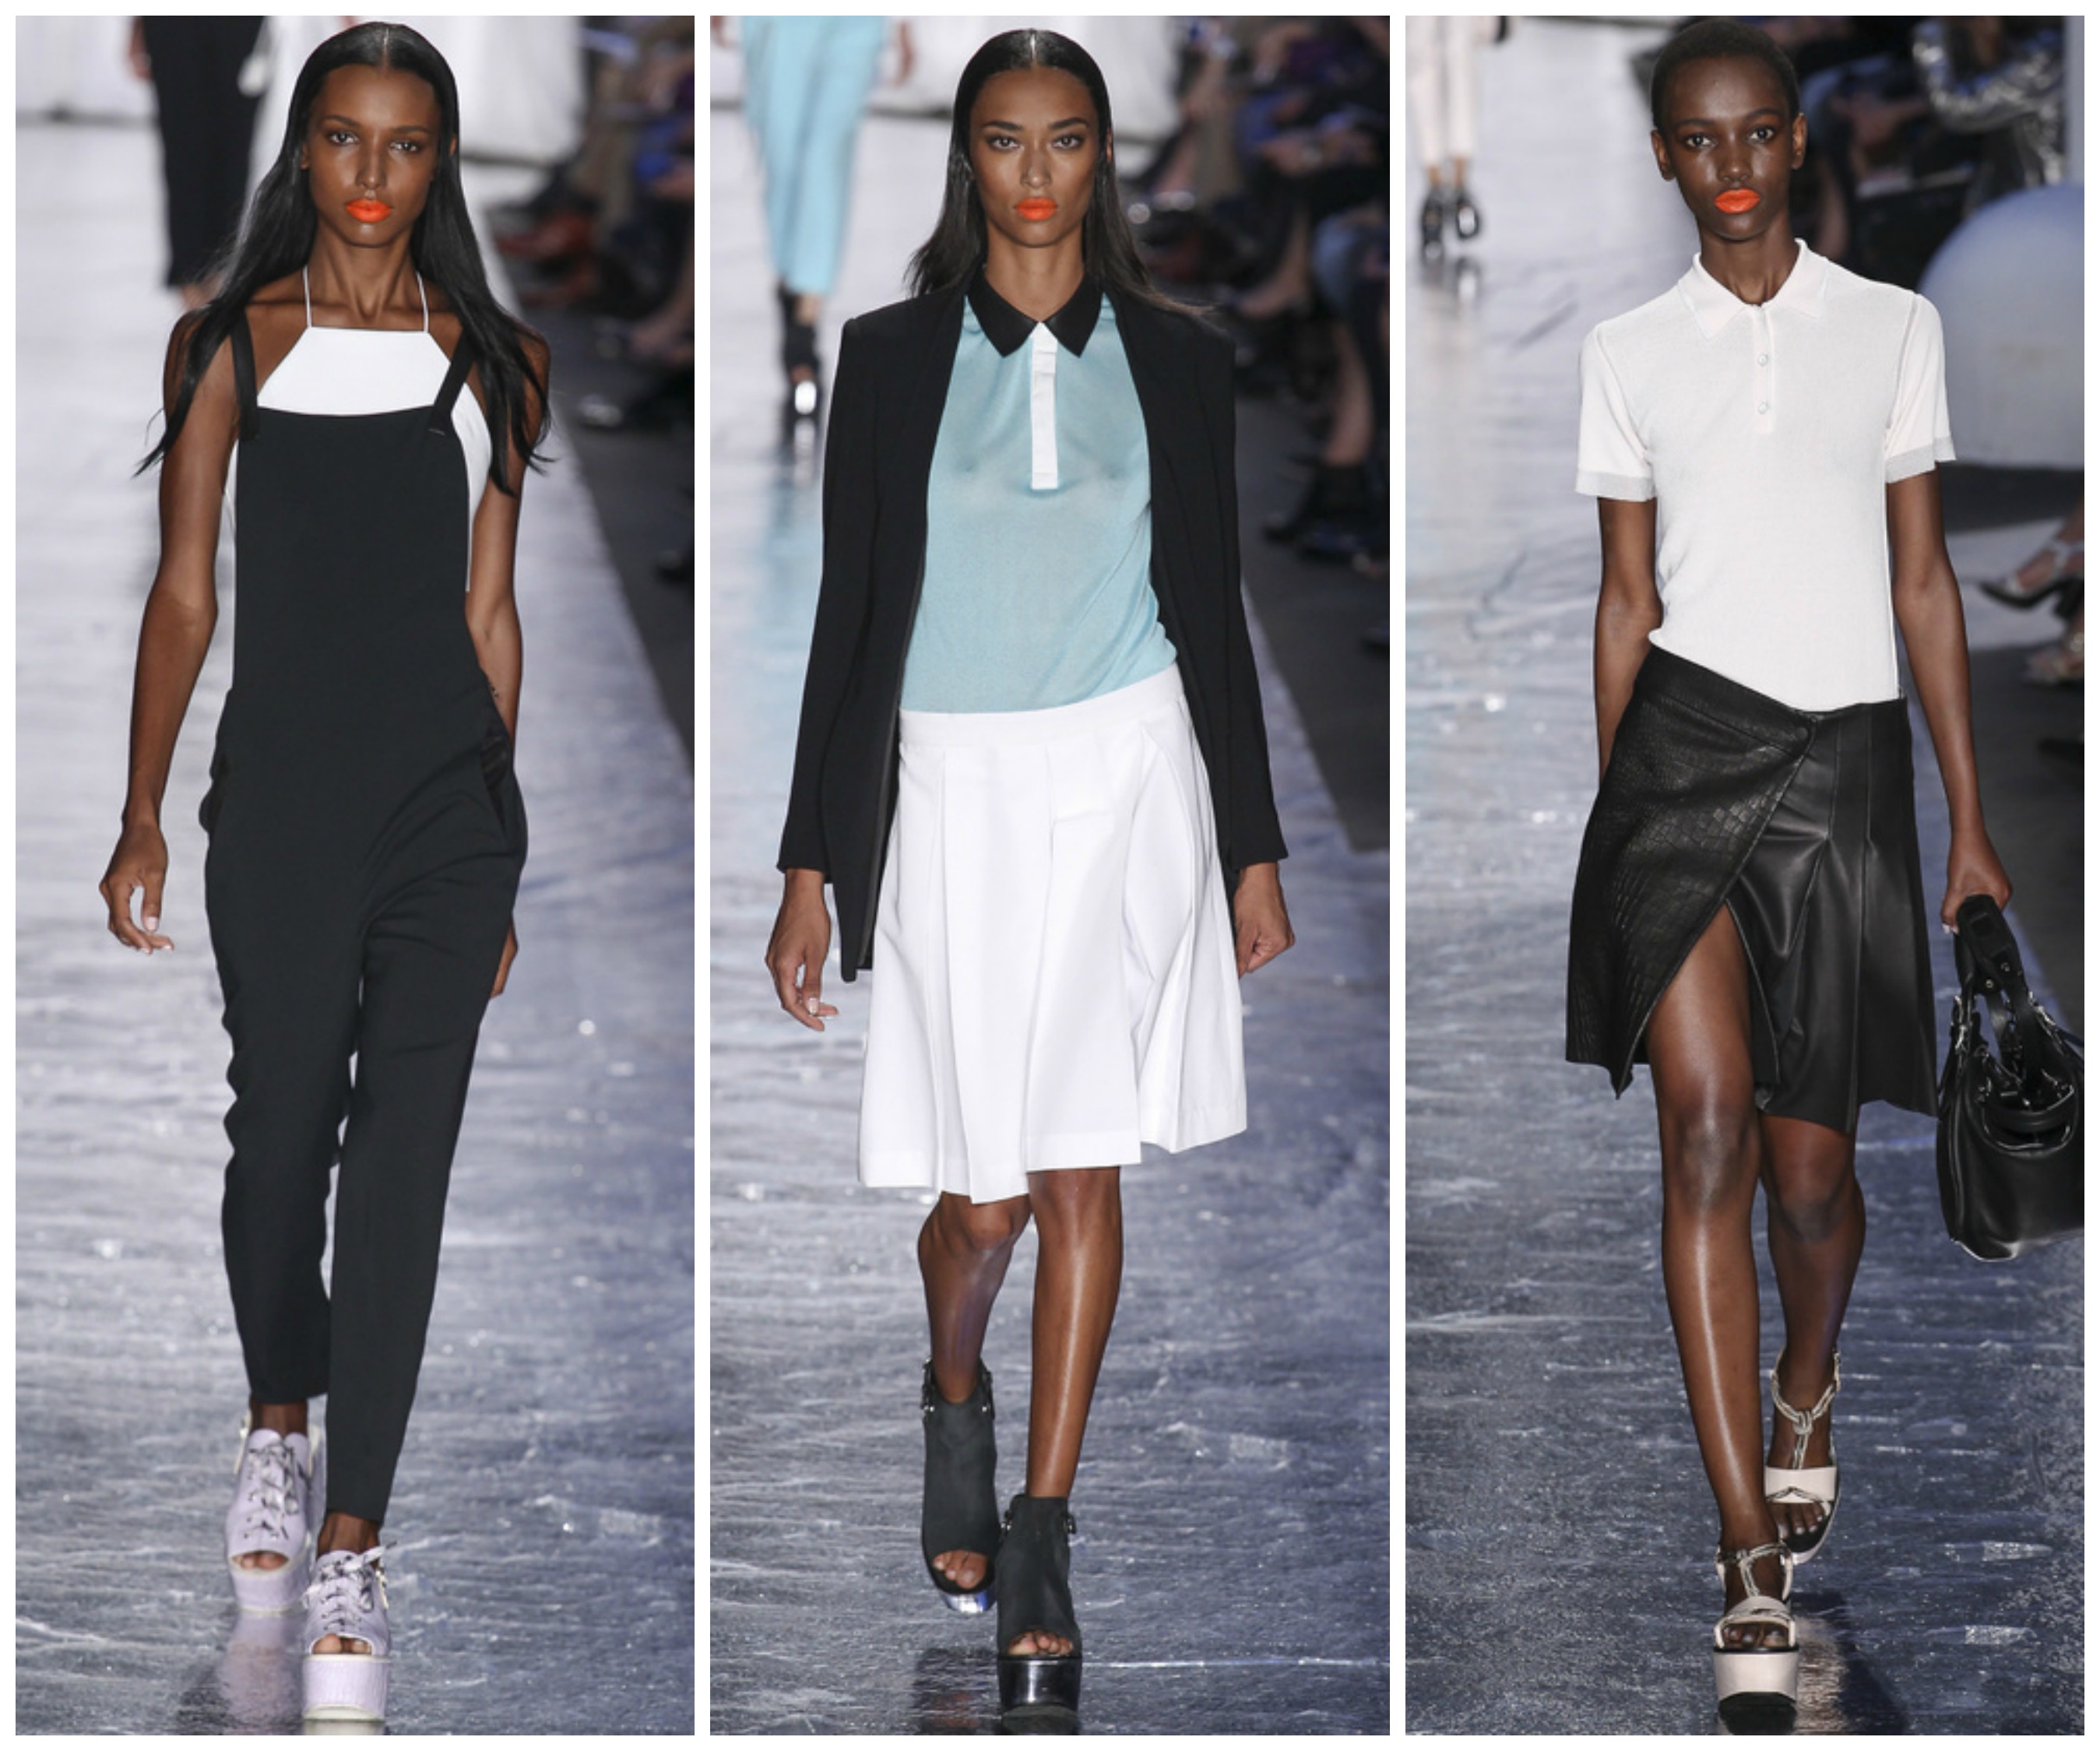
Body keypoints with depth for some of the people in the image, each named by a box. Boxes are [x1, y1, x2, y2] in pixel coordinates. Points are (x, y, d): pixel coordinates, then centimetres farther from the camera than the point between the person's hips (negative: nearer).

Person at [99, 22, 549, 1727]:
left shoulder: (492, 360, 6)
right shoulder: (228, 347, 4)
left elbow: (488, 610, 10)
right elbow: (184, 591, 5)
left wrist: (498, 852, 11)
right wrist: (142, 820, 0)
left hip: (448, 809, 0)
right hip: (280, 799, 0)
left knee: (402, 1166, -3)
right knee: (282, 1127, 7)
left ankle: (350, 1547, 0)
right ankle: (280, 1425, 36)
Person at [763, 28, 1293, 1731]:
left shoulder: (1176, 359, 4)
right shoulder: (894, 357, 1)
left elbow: (1214, 613, 8)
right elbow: (851, 618, 2)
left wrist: (1256, 853, 8)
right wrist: (810, 870, -1)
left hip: (1128, 779, 1)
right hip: (954, 786, 0)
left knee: (1083, 1172, -3)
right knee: (986, 1193, 2)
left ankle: (1041, 1544, 6)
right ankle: (955, 1399, 36)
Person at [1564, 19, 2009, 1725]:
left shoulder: (1893, 328, 8)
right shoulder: (1630, 353, 9)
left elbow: (1925, 583, 10)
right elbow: (1627, 600, 13)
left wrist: (1971, 815, 7)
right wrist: (1611, 811, 12)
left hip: (1845, 756, 1)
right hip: (1684, 745, 0)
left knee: (1810, 1163, 4)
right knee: (1706, 1115, -16)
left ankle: (1807, 1395, 39)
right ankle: (1757, 1562, -16)